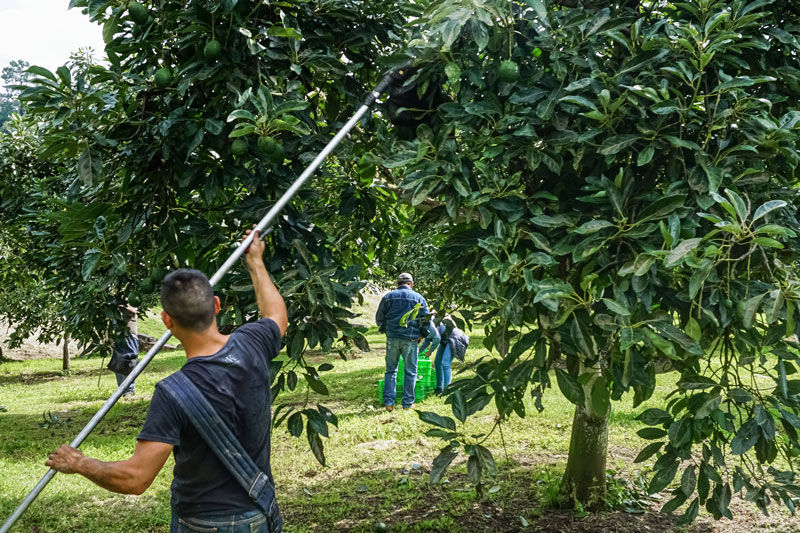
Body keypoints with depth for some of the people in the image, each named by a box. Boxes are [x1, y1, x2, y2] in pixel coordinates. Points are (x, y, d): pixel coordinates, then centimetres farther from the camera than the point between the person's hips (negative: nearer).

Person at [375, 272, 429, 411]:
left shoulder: (388, 296, 6)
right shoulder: (419, 298, 4)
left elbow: (379, 318, 8)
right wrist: (421, 335, 17)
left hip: (392, 338, 2)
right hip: (410, 339, -1)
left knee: (391, 371, 10)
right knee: (410, 372, 7)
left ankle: (389, 402, 4)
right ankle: (407, 403, 8)